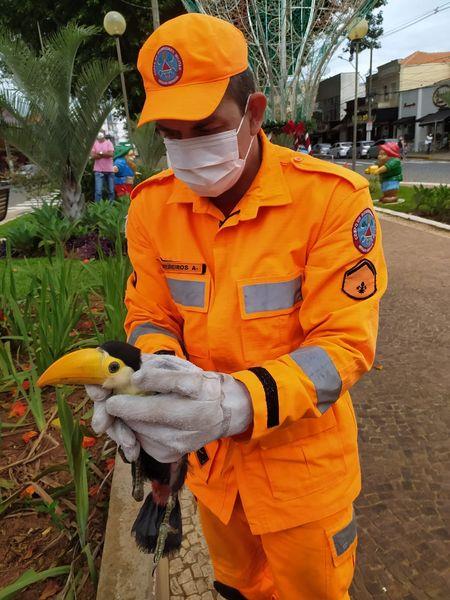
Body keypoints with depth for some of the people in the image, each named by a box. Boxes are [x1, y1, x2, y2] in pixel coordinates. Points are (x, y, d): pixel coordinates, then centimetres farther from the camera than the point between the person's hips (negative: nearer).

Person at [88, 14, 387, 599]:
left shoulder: (333, 198, -22)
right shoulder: (152, 204, -8)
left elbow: (345, 343, -22)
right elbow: (150, 317, -2)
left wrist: (237, 401, -39)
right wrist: (157, 373, -26)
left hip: (303, 462, -3)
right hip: (211, 457, 4)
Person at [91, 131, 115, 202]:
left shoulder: (108, 142, 5)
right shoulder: (94, 143, 5)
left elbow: (111, 153, -9)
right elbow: (93, 155, -7)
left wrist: (100, 153, -7)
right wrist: (105, 154, -9)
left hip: (109, 170, 1)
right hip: (98, 170, -1)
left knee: (111, 190, 6)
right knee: (98, 191, -7)